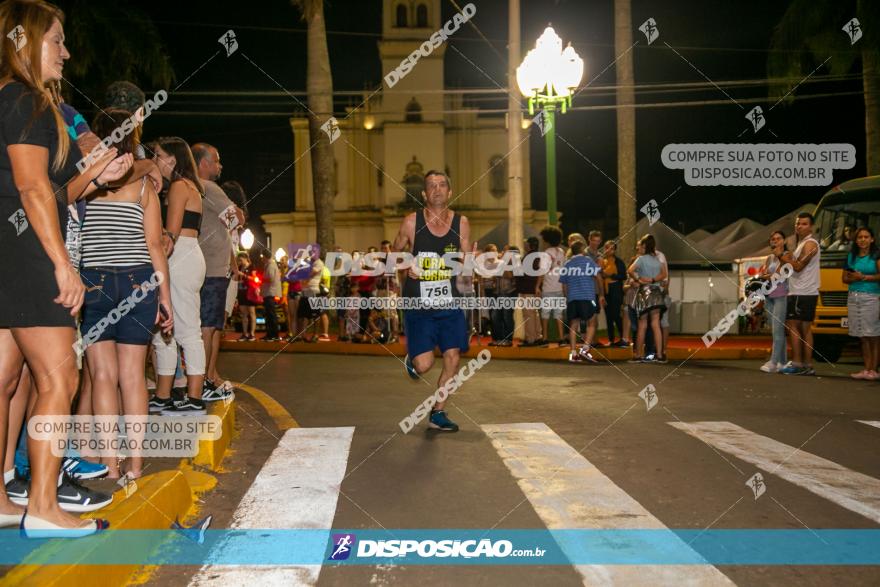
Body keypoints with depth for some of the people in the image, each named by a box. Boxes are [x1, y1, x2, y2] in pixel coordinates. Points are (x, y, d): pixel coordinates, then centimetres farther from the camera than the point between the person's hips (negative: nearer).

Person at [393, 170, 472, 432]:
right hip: (418, 303, -3)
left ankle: (438, 413, 20)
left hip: (449, 302, 3)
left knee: (453, 358, 0)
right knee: (424, 364, -10)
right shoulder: (411, 222, -5)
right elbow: (395, 253, 8)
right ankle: (411, 358, 29)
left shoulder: (461, 223, 1)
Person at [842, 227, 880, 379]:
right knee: (862, 336, 5)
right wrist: (853, 278, -2)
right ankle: (866, 369, 8)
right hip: (853, 297, 5)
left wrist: (864, 277, -13)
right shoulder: (851, 256, 16)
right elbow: (845, 278, 18)